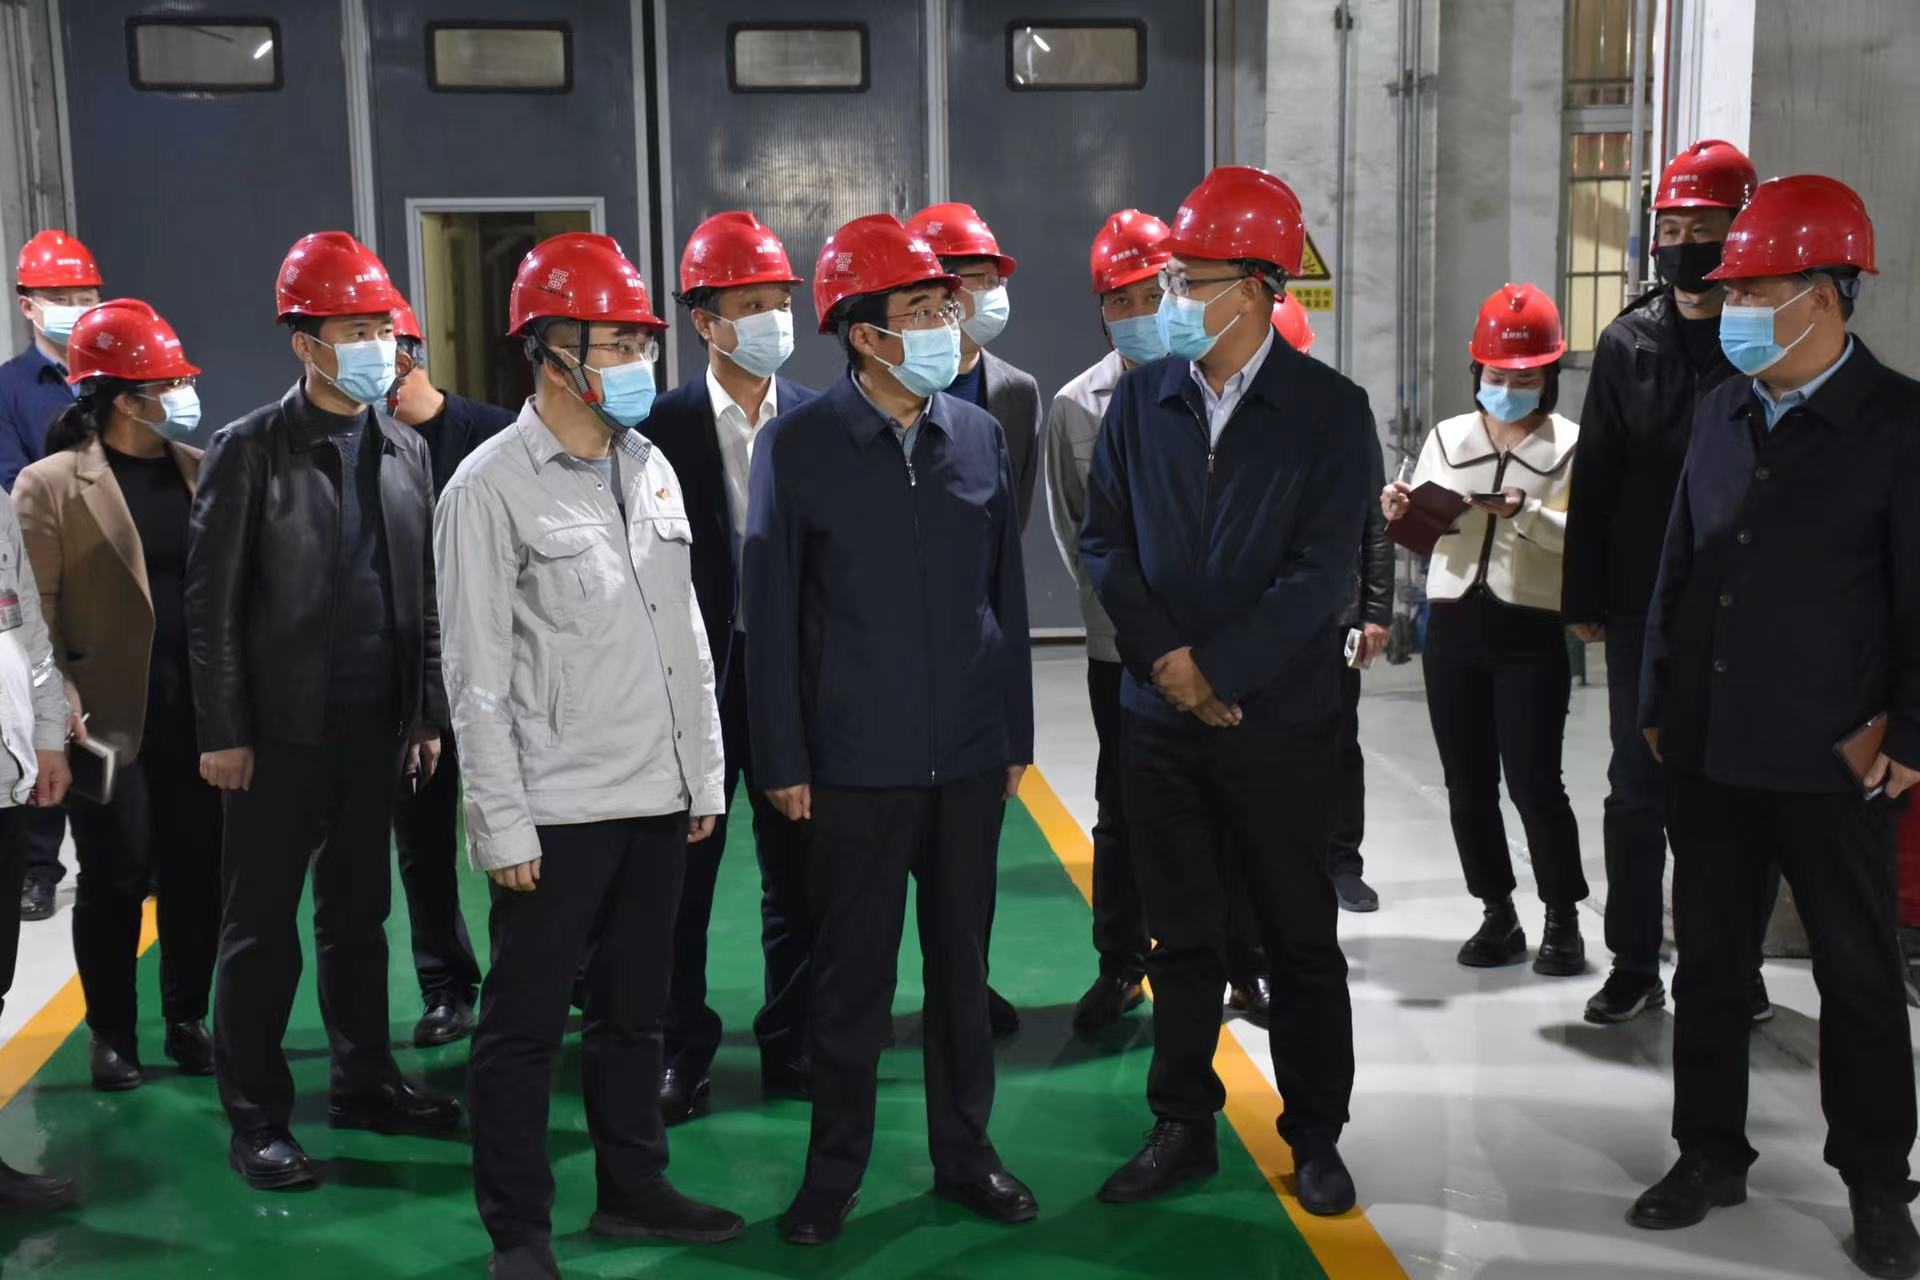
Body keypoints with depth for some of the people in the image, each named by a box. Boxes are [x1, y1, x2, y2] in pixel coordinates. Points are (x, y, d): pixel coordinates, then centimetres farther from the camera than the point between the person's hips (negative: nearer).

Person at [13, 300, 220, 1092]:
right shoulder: (48, 485, -2)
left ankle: (187, 1022, 24)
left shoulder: (200, 472, 9)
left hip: (195, 708, 3)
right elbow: (34, 606, -5)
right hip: (110, 715, -3)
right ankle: (111, 1037, 20)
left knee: (196, 871, 8)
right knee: (115, 878, 4)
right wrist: (59, 700, -15)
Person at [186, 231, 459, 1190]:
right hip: (282, 726, -5)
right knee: (262, 924, 4)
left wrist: (428, 712, 9)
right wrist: (223, 733, -10)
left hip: (376, 724, 5)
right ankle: (255, 1116, 14)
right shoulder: (248, 451, -6)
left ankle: (363, 1082, 28)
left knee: (359, 912, 15)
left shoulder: (405, 451, 8)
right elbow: (212, 602, -7)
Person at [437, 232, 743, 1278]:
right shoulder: (490, 487, -9)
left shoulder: (651, 469, 9)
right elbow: (478, 676, -11)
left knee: (634, 1007, 17)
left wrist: (703, 775, 11)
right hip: (555, 810, -6)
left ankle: (632, 1189, 31)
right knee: (525, 1025, 4)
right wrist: (504, 825, -13)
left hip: (657, 799, 6)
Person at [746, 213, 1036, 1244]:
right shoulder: (798, 444, -6)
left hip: (968, 755, 3)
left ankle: (963, 1153, 29)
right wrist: (782, 760, -5)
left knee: (962, 964, 14)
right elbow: (770, 613, -4)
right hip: (856, 761, -3)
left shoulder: (980, 435, 4)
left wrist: (1017, 734, 9)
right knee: (851, 974, 8)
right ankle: (834, 1169, 24)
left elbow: (1006, 594, 9)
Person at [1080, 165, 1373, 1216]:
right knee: (1182, 935, 12)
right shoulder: (1141, 398, 4)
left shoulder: (1328, 410, -7)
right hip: (1159, 714, 3)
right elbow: (1105, 540, 3)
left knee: (1301, 935, 9)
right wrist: (1167, 657, -10)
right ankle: (1183, 1129, 25)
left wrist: (1216, 669, -15)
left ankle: (1315, 1135, 24)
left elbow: (1322, 571, -12)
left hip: (1278, 715, -3)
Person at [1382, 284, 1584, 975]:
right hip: (1452, 626, 4)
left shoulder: (1571, 445, -2)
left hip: (1530, 631, -4)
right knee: (1467, 784, 8)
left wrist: (1528, 511, -26)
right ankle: (1498, 916, 21)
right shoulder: (1446, 437, 9)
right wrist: (1400, 512, -12)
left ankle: (1563, 919, 12)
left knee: (1533, 781, -4)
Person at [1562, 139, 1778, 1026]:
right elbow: (1595, 480, 4)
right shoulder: (1628, 343, 4)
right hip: (1644, 609, 2)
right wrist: (1584, 598, 0)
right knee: (1638, 792, 8)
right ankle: (1634, 966, 18)